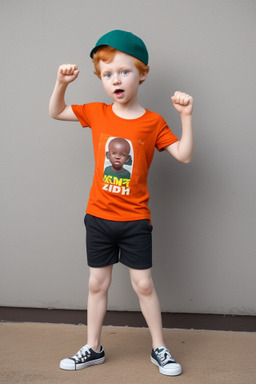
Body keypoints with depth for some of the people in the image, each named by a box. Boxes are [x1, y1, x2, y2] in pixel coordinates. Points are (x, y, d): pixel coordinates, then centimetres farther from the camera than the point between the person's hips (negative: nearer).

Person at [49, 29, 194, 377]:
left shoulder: (153, 123, -6)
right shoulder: (96, 114, 0)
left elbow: (184, 155, -8)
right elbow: (55, 112, 12)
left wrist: (186, 116, -17)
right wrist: (61, 83, -5)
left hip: (135, 220, -2)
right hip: (98, 217, 3)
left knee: (144, 284, 6)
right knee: (97, 283, 13)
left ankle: (159, 349, 25)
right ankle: (93, 348, 30)